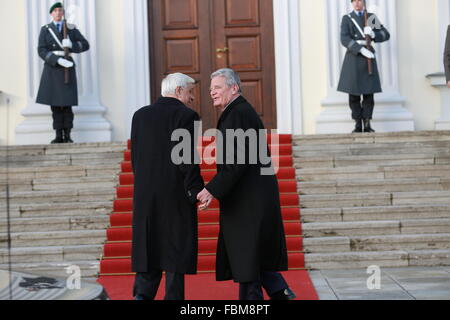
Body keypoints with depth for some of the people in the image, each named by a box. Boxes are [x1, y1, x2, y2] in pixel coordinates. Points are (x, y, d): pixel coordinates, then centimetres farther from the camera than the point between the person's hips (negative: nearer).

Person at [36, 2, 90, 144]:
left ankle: (67, 136, 0)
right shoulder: (45, 30, 4)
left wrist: (71, 45, -20)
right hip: (52, 69, 0)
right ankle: (59, 136, 5)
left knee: (67, 103, -5)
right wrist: (58, 60, -22)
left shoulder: (71, 29, 6)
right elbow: (41, 51, -7)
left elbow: (85, 45, 1)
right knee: (55, 103, -1)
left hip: (67, 69, 0)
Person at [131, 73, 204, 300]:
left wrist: (145, 186, 16)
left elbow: (136, 158, 9)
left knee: (150, 246, 11)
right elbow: (187, 159, -15)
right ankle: (174, 296, 7)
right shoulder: (186, 116, -8)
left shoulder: (140, 115, 9)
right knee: (176, 248, 4)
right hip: (177, 194, -4)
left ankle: (142, 294, -4)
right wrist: (197, 192, -10)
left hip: (145, 195, 5)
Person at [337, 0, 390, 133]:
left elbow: (386, 35, 4)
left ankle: (367, 125, 4)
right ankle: (358, 125, 6)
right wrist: (362, 50, -22)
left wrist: (373, 34, -18)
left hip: (368, 59, 1)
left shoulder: (371, 17, 9)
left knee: (368, 93, -2)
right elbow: (345, 39, -11)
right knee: (353, 94, -2)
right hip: (353, 58, -1)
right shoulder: (346, 19, 3)